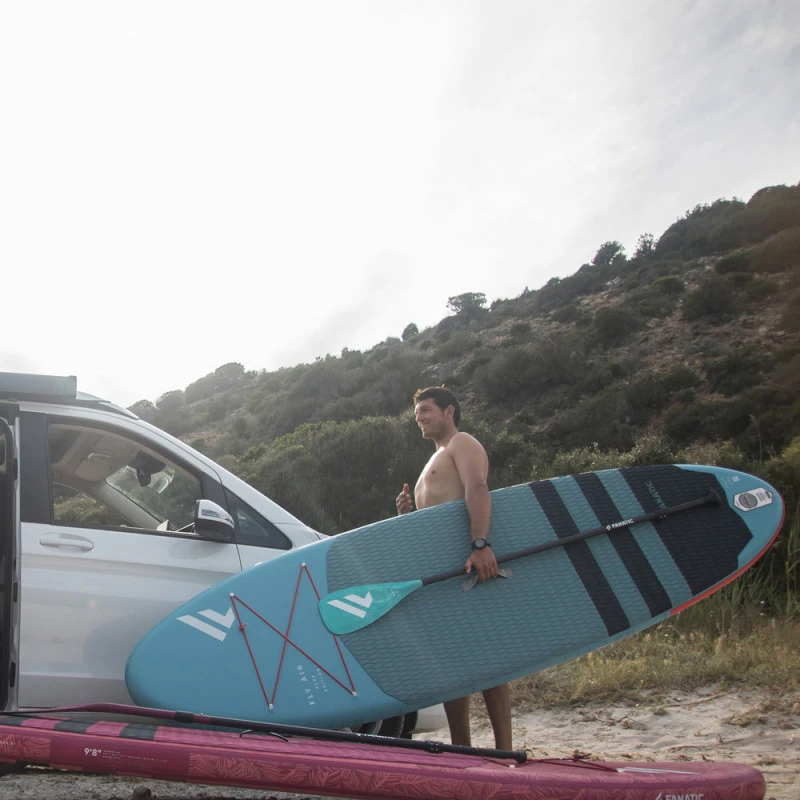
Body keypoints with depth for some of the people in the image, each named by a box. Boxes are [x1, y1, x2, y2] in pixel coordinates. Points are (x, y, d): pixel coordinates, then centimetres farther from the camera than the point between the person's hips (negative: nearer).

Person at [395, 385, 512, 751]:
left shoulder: (462, 444, 1)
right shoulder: (436, 461, 31)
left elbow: (477, 489, -19)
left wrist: (481, 545, -35)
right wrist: (410, 514, 10)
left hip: (468, 563, -10)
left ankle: (503, 750, -12)